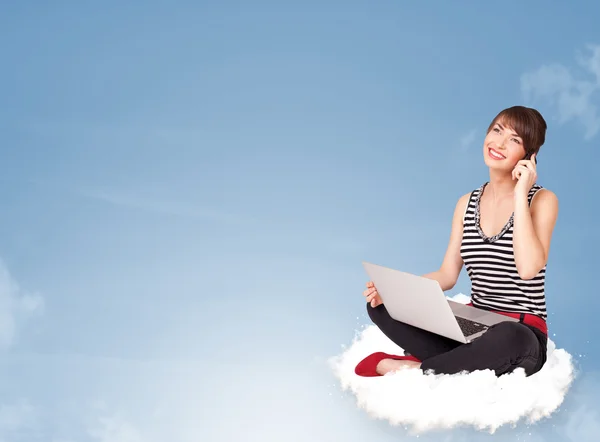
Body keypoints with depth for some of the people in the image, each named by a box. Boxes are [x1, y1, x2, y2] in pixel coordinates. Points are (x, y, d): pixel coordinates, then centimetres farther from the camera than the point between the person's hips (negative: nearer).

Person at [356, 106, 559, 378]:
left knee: (510, 340, -42)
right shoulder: (467, 203, 10)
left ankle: (411, 369, -22)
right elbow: (447, 275, 5)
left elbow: (528, 268, -22)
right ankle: (468, 361, -20)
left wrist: (520, 195, -18)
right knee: (380, 304, -9)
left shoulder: (542, 200, -6)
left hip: (521, 333, -5)